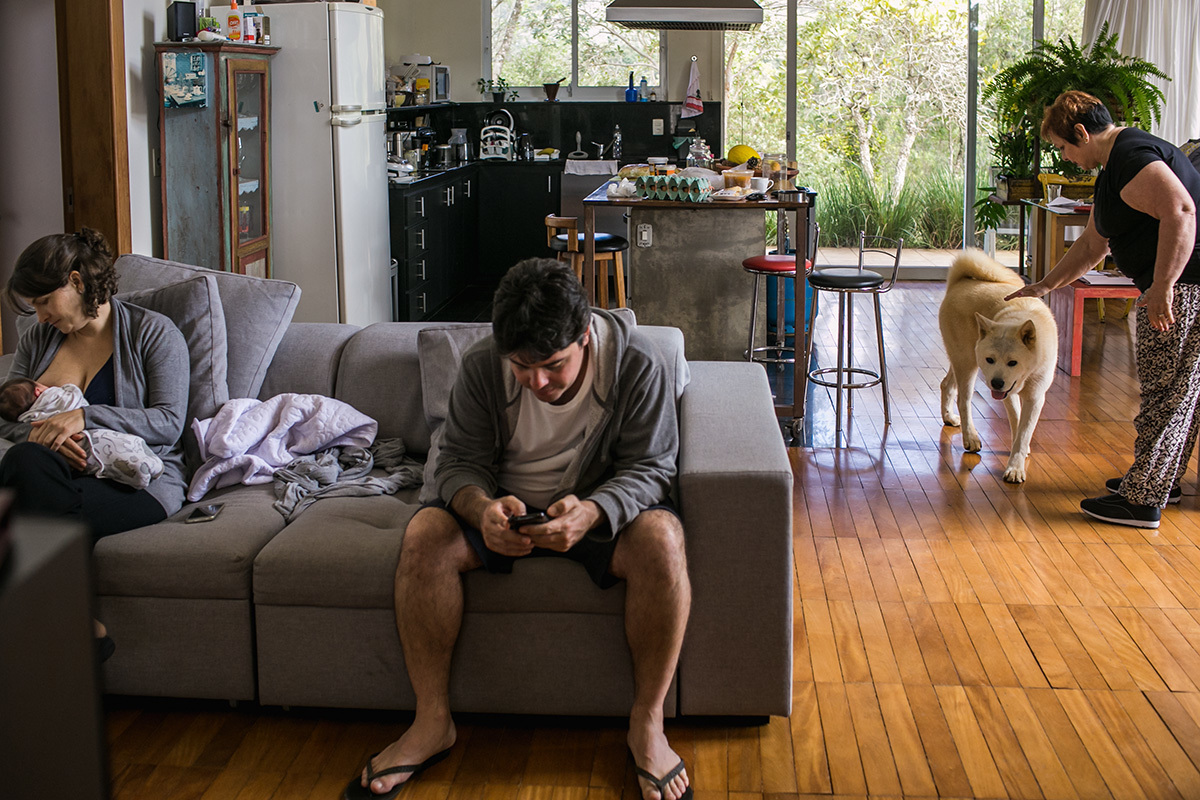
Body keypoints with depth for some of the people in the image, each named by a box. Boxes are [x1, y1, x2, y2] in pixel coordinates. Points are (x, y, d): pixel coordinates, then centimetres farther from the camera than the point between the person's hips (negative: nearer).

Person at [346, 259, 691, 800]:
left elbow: (649, 467, -18)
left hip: (606, 506, -2)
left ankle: (647, 725, -20)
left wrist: (591, 511, -40)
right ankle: (431, 723, -15)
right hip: (508, 506, 2)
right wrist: (482, 508, -35)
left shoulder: (638, 365, -19)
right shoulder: (481, 367, -15)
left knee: (661, 539, -34)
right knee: (424, 534, -26)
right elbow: (459, 461, -10)